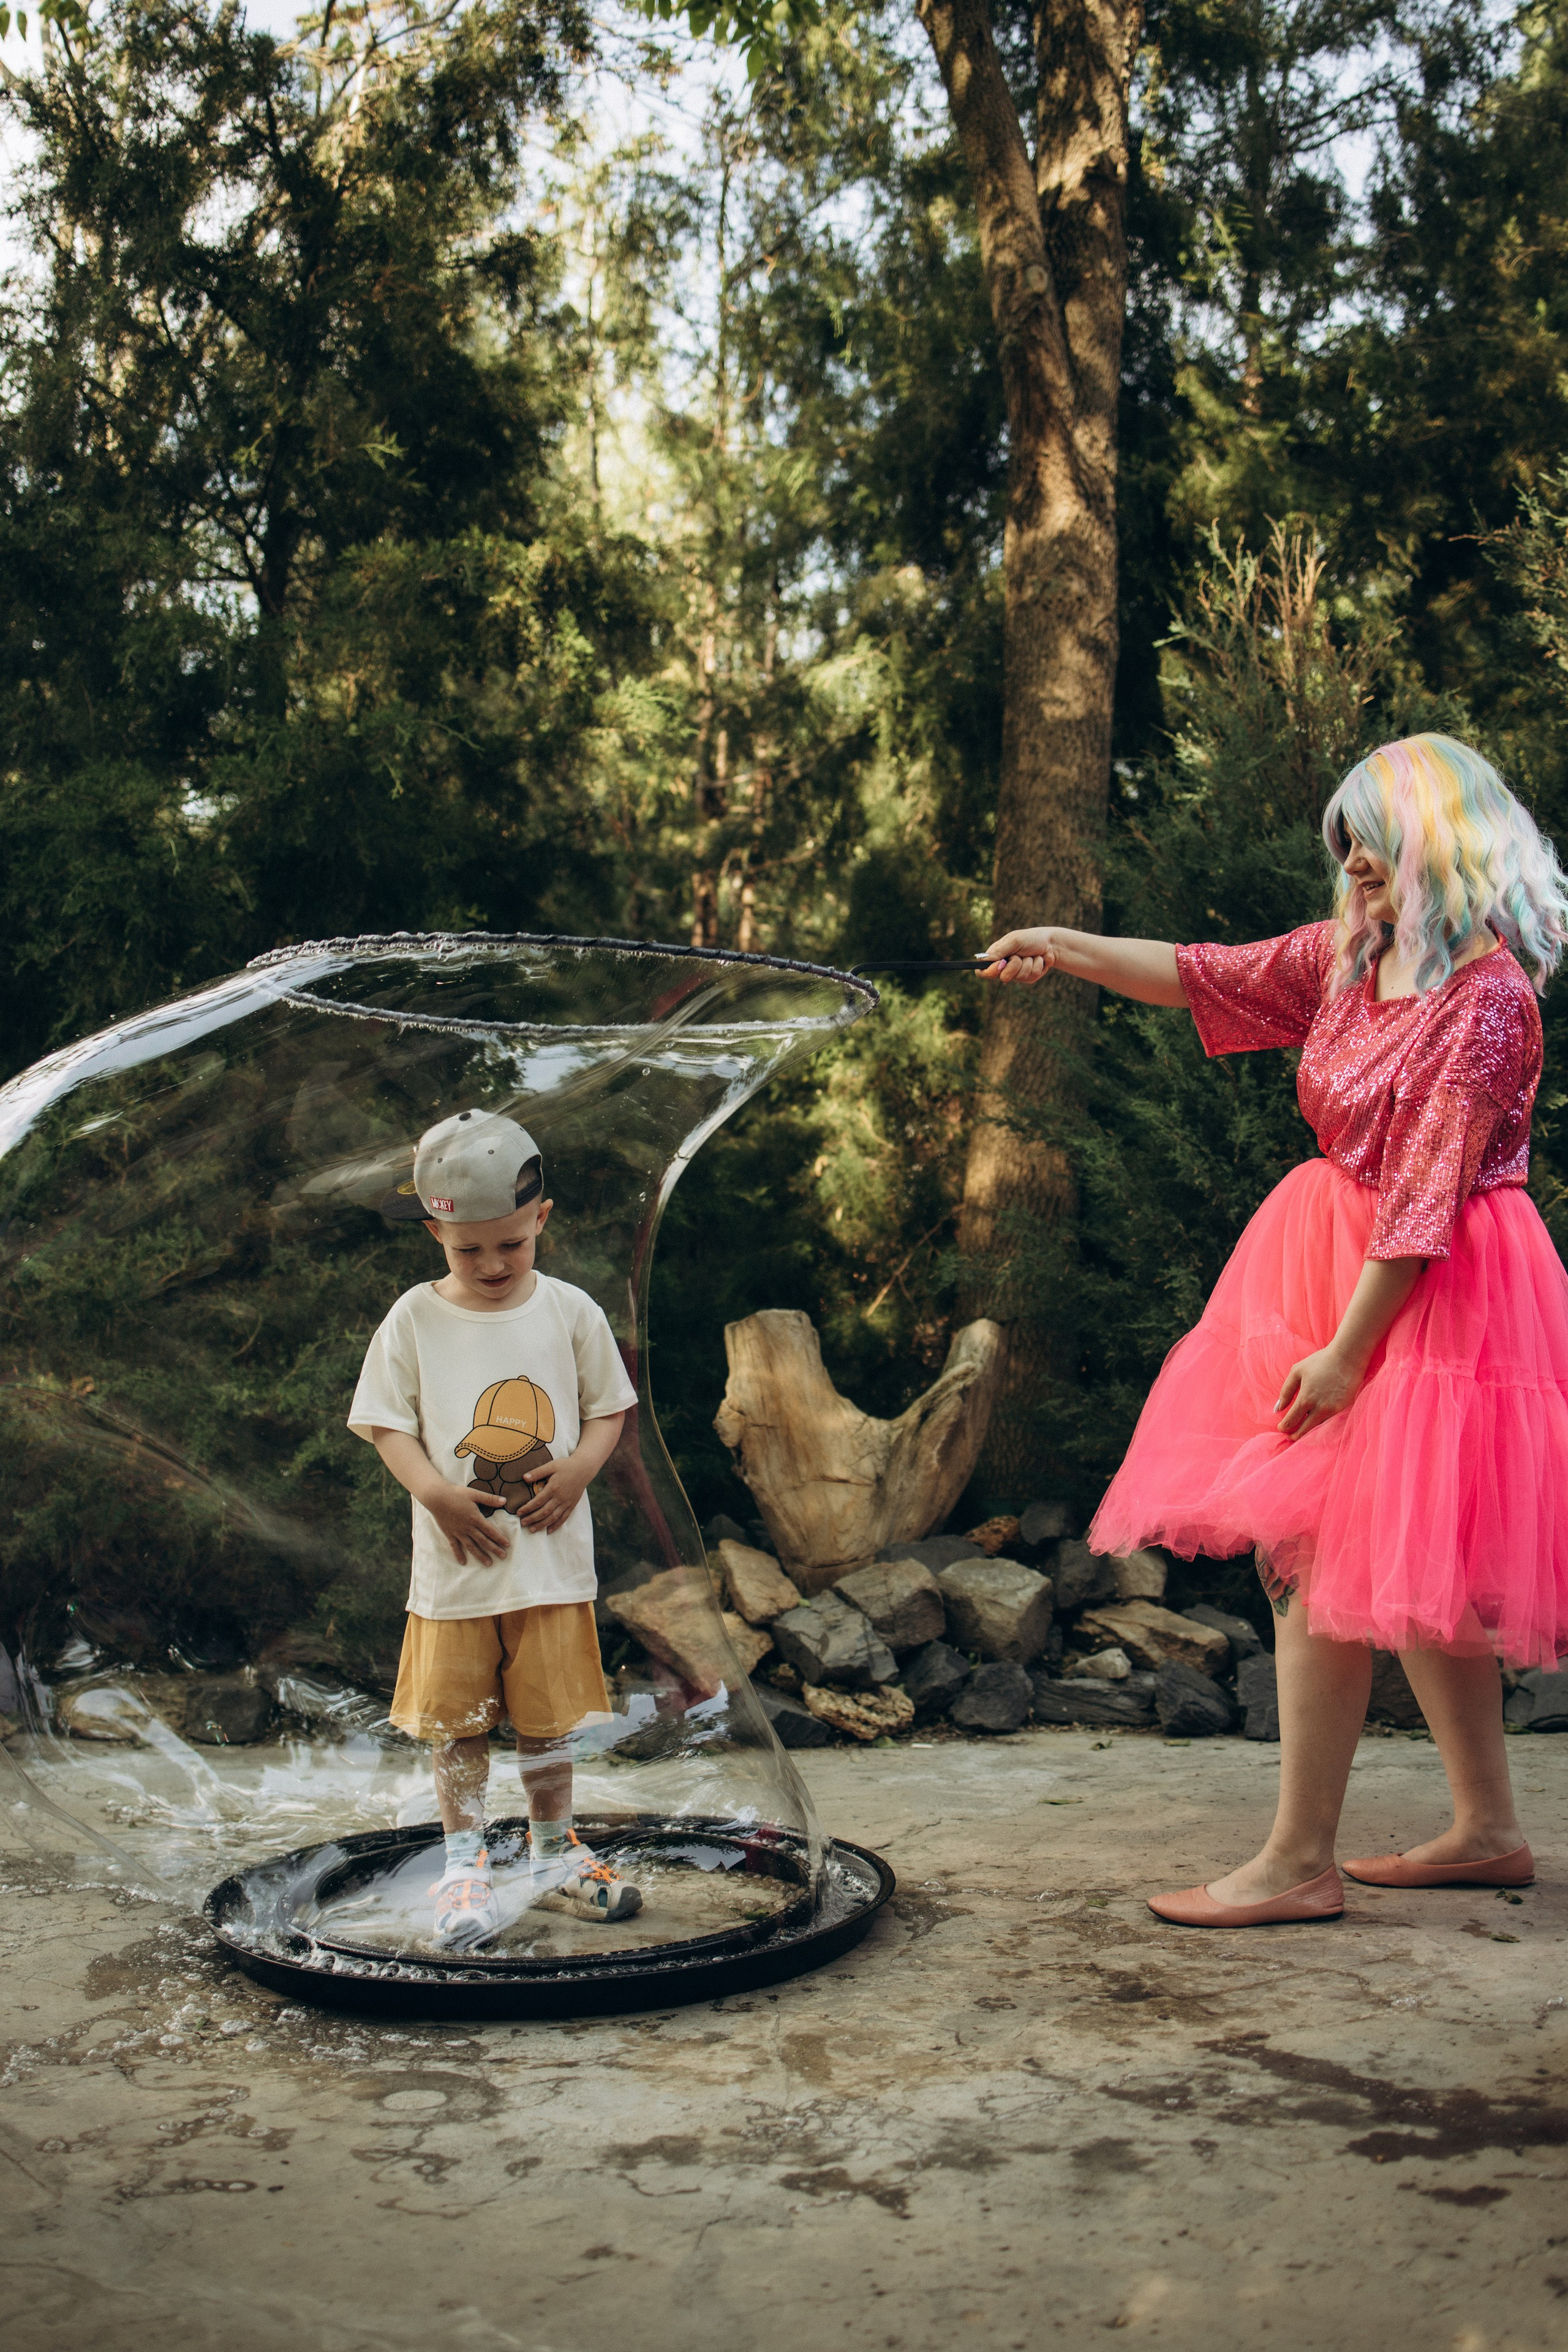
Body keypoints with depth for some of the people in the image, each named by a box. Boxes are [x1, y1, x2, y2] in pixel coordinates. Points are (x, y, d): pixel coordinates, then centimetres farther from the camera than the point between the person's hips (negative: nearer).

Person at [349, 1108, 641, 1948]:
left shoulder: (569, 1311, -1)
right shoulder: (415, 1320, -4)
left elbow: (608, 1408, 6)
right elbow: (387, 1423, -2)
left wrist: (579, 1468, -13)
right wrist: (436, 1491, -18)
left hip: (553, 1556, 1)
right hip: (454, 1561, -1)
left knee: (549, 1714, 10)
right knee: (457, 1720, 8)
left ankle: (553, 1855, 28)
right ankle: (464, 1865, 24)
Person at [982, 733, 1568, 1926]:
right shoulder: (1351, 957, 7)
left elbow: (1425, 1199, -22)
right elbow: (1204, 977, 15)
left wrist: (1345, 1354, -21)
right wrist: (1063, 947, 9)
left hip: (1425, 1295, -9)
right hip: (1338, 1258, 9)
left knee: (1322, 1564, -6)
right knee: (1408, 1570, 14)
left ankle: (1299, 1862, 4)